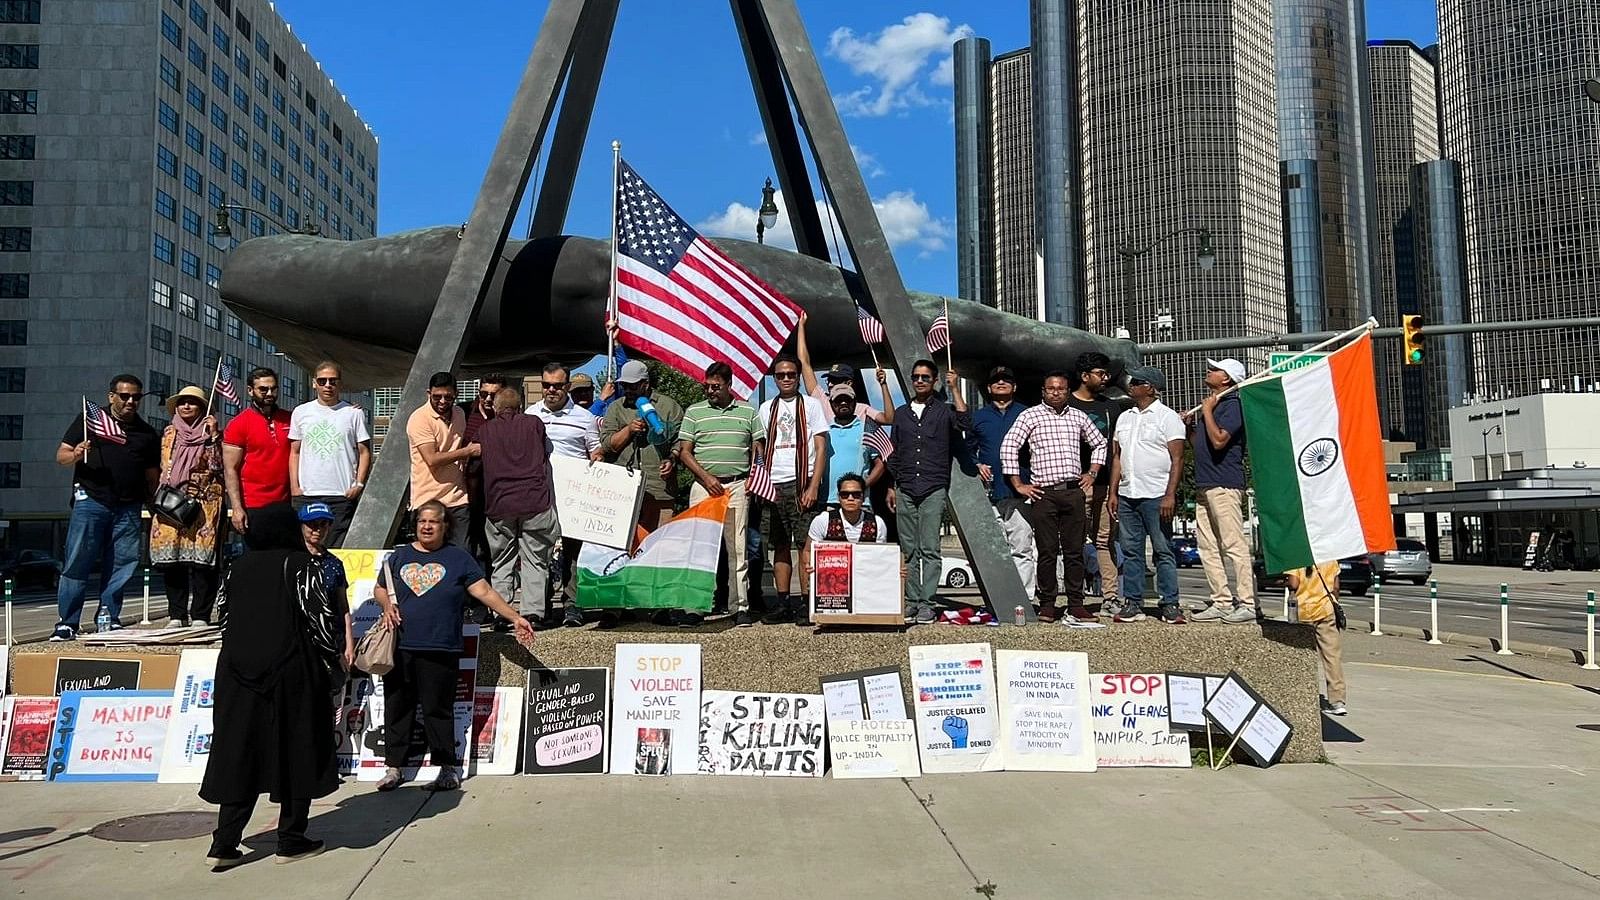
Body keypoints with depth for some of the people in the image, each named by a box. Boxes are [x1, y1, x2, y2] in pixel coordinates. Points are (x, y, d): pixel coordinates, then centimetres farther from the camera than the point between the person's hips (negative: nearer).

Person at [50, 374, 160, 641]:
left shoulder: (147, 433, 18)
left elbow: (152, 475, 21)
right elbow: (61, 457, 6)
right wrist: (76, 454, -16)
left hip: (128, 508, 3)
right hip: (91, 501, -3)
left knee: (122, 565, 2)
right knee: (77, 563, -5)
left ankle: (109, 620, 11)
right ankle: (66, 623, -1)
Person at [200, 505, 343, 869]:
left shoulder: (237, 568, 7)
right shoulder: (302, 565, -8)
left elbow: (223, 615, 12)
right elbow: (321, 618, -11)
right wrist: (335, 658, 2)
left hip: (239, 675, 5)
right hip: (293, 675, -5)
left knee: (240, 754, 10)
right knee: (296, 754, 6)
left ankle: (224, 844, 8)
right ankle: (291, 841, 12)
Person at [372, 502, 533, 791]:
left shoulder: (458, 558, 5)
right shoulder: (399, 556, 14)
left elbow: (484, 592, 1)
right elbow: (379, 588, 21)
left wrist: (515, 618, -6)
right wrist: (387, 604, -1)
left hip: (440, 650, -3)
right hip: (399, 647, 3)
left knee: (438, 710, -1)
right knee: (397, 709, 7)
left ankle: (448, 769, 7)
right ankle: (394, 767, 19)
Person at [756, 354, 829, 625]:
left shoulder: (811, 404, 5)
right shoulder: (767, 408, 16)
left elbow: (820, 447, 0)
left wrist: (813, 486, -9)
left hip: (802, 483, -4)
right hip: (773, 485, 4)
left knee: (805, 544, -6)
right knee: (780, 546, 5)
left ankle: (806, 604, -2)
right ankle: (783, 604, 9)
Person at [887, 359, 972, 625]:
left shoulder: (944, 411, 7)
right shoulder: (901, 413, 17)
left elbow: (965, 424, -14)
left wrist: (954, 389, -11)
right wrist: (891, 487, 14)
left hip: (934, 489, -3)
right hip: (905, 490, 3)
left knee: (930, 549, -7)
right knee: (909, 550, 4)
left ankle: (926, 604, -5)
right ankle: (910, 602, 8)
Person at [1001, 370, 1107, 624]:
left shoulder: (1078, 417, 15)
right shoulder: (1030, 415, 3)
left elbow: (1099, 443, 29)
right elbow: (1008, 447, -2)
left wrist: (1092, 473, 17)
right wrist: (1018, 485, -5)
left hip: (1074, 491, 3)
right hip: (1044, 493, -3)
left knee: (1074, 550, 4)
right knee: (1047, 551, -1)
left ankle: (1076, 605, 9)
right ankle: (1047, 605, 7)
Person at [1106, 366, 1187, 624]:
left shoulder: (1167, 417, -1)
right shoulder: (1125, 418, 17)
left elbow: (1177, 459, -7)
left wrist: (1170, 496, -16)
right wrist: (1113, 493, 10)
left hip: (1156, 496, -6)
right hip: (1127, 496, 6)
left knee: (1163, 551, -3)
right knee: (1131, 551, 7)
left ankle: (1170, 605, 1)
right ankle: (1133, 604, 11)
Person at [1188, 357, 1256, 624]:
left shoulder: (1233, 405, -8)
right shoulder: (1211, 404, 21)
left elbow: (1218, 440, -21)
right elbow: (1198, 444, 26)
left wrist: (1207, 411, -11)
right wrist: (1188, 426, 9)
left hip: (1224, 484, -10)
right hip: (1204, 484, 10)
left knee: (1234, 545, -8)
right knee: (1208, 547, 9)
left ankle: (1247, 604, -5)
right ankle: (1221, 602, 14)